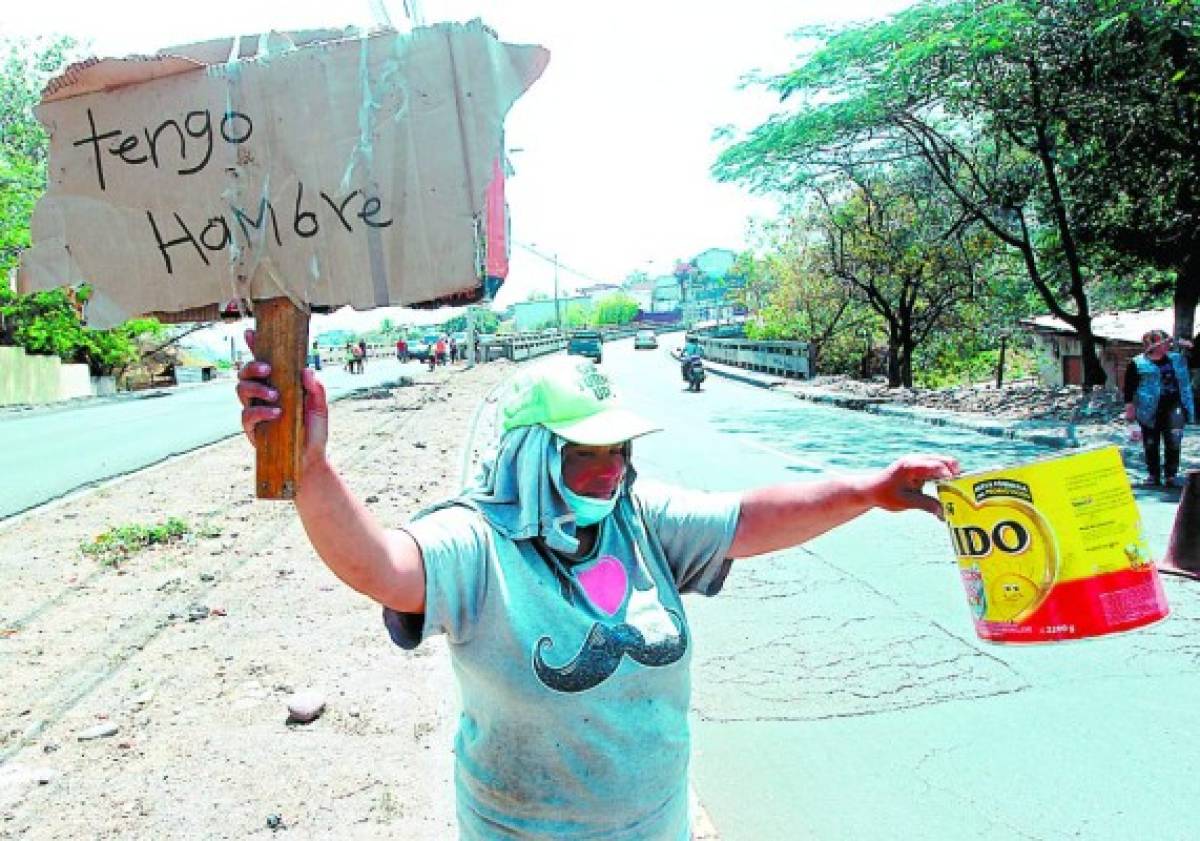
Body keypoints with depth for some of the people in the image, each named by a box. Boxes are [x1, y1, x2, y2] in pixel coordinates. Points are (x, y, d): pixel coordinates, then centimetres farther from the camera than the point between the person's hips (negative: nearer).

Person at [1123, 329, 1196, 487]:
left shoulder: (1177, 359, 10)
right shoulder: (1137, 364, -4)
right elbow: (1129, 390, -3)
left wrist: (1190, 348, 3)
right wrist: (1130, 411, -6)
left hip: (1173, 406, 3)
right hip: (1150, 411, -2)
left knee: (1173, 441, -8)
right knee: (1151, 445, 6)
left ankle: (1172, 475, 4)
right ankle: (1154, 476, 19)